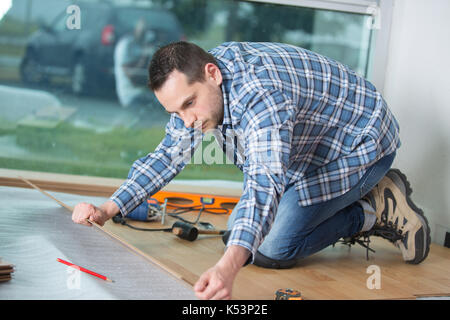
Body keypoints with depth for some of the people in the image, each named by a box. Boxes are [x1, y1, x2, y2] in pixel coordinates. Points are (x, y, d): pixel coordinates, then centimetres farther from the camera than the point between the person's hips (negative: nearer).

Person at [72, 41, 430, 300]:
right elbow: (169, 155, 0)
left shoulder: (260, 94, -39)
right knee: (239, 230, 9)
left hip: (359, 144, -9)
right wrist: (108, 209, -10)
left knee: (271, 248, -16)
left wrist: (229, 265, -67)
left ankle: (378, 211, 1)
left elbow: (265, 183, -52)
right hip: (303, 150, 9)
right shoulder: (194, 84, -11)